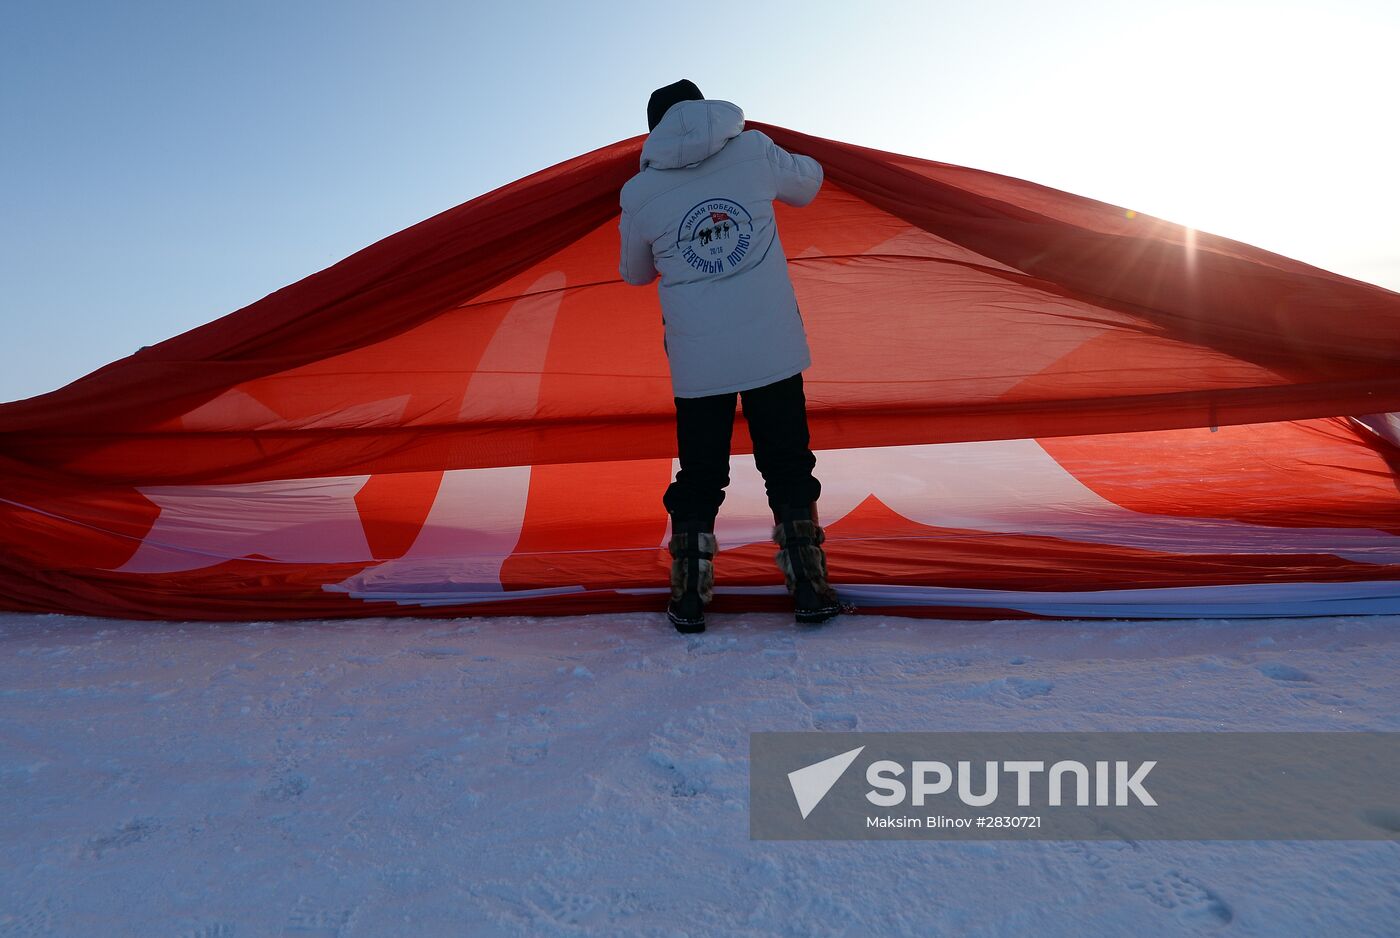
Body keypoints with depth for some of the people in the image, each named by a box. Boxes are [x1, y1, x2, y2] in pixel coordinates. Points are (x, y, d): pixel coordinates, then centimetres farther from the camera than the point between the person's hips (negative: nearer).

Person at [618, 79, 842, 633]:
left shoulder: (640, 193, 2)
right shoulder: (754, 152, 2)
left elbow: (635, 273, 16)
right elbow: (808, 183, 21)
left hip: (697, 363, 0)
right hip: (774, 351, 0)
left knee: (699, 478, 12)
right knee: (789, 469, 11)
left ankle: (689, 598, 14)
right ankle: (810, 589, 14)